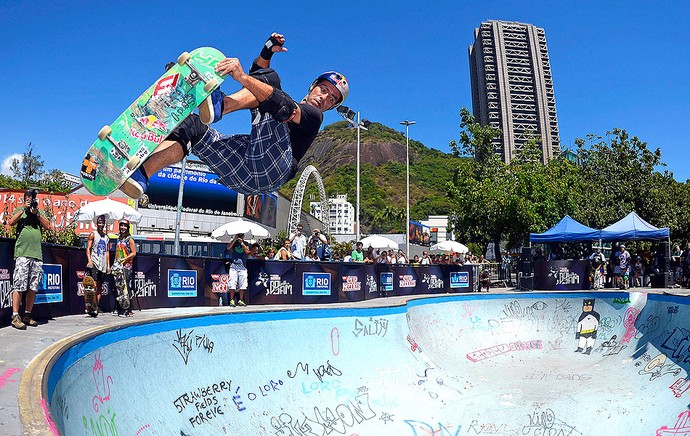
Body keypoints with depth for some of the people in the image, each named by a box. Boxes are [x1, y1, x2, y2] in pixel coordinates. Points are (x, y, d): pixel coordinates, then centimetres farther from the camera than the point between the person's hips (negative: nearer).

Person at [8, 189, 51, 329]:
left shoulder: (40, 212, 18)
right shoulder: (19, 210, 11)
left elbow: (48, 226, 5)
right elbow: (11, 222, -4)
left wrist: (36, 213, -2)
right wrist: (24, 209, -5)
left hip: (37, 255, 4)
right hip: (22, 253, -3)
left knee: (33, 287, 5)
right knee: (19, 286, -8)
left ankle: (27, 316, 13)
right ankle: (15, 317, -6)